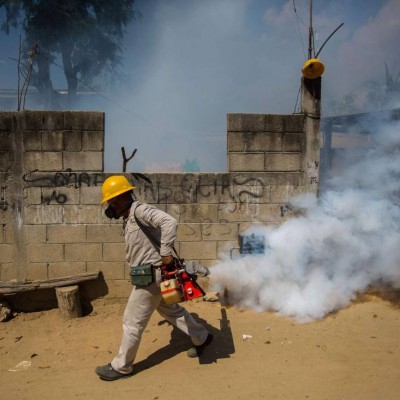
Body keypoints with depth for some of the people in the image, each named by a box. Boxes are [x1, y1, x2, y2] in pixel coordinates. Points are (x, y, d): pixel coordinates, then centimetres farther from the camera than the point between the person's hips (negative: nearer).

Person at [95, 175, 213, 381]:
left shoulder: (140, 210, -19)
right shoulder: (130, 218, 11)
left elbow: (169, 222, -31)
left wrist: (165, 252, -29)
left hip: (152, 274, -10)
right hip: (150, 273, 10)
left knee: (132, 321, 4)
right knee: (171, 310, 23)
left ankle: (121, 366, 21)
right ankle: (201, 338, 39)